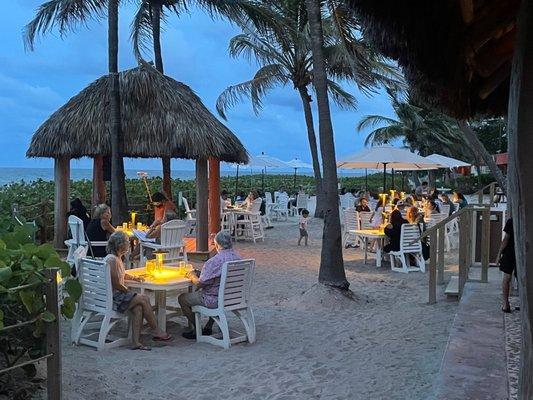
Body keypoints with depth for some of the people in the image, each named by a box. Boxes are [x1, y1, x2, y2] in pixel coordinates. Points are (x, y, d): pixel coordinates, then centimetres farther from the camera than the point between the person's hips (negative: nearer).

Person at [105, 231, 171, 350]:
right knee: (144, 299, -14)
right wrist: (128, 291, -8)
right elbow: (116, 284, -21)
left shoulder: (117, 258, 14)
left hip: (117, 295, 10)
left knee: (138, 308, -13)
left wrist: (133, 278, 17)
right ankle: (156, 331, -3)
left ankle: (136, 342, -16)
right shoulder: (112, 259, -19)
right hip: (112, 298, -10)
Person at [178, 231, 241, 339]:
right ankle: (208, 327, 34)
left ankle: (195, 329, 20)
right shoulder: (238, 258, -3)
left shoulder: (213, 262, -26)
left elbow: (200, 283, -19)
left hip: (216, 300, -7)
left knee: (182, 298, 11)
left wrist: (192, 277, 4)